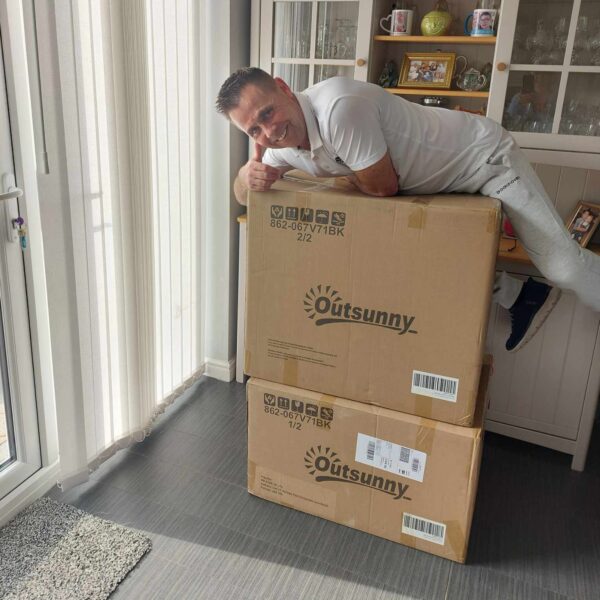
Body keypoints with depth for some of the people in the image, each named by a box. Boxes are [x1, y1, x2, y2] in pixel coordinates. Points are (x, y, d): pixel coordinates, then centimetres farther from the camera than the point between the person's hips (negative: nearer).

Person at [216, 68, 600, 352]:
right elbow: (243, 194, 2)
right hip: (438, 177, 8)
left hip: (483, 154, -8)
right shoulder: (281, 145, -9)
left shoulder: (339, 108, -36)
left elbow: (383, 187, -27)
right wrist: (250, 177, -22)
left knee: (563, 265, -8)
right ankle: (520, 298, 23)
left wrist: (339, 172, -6)